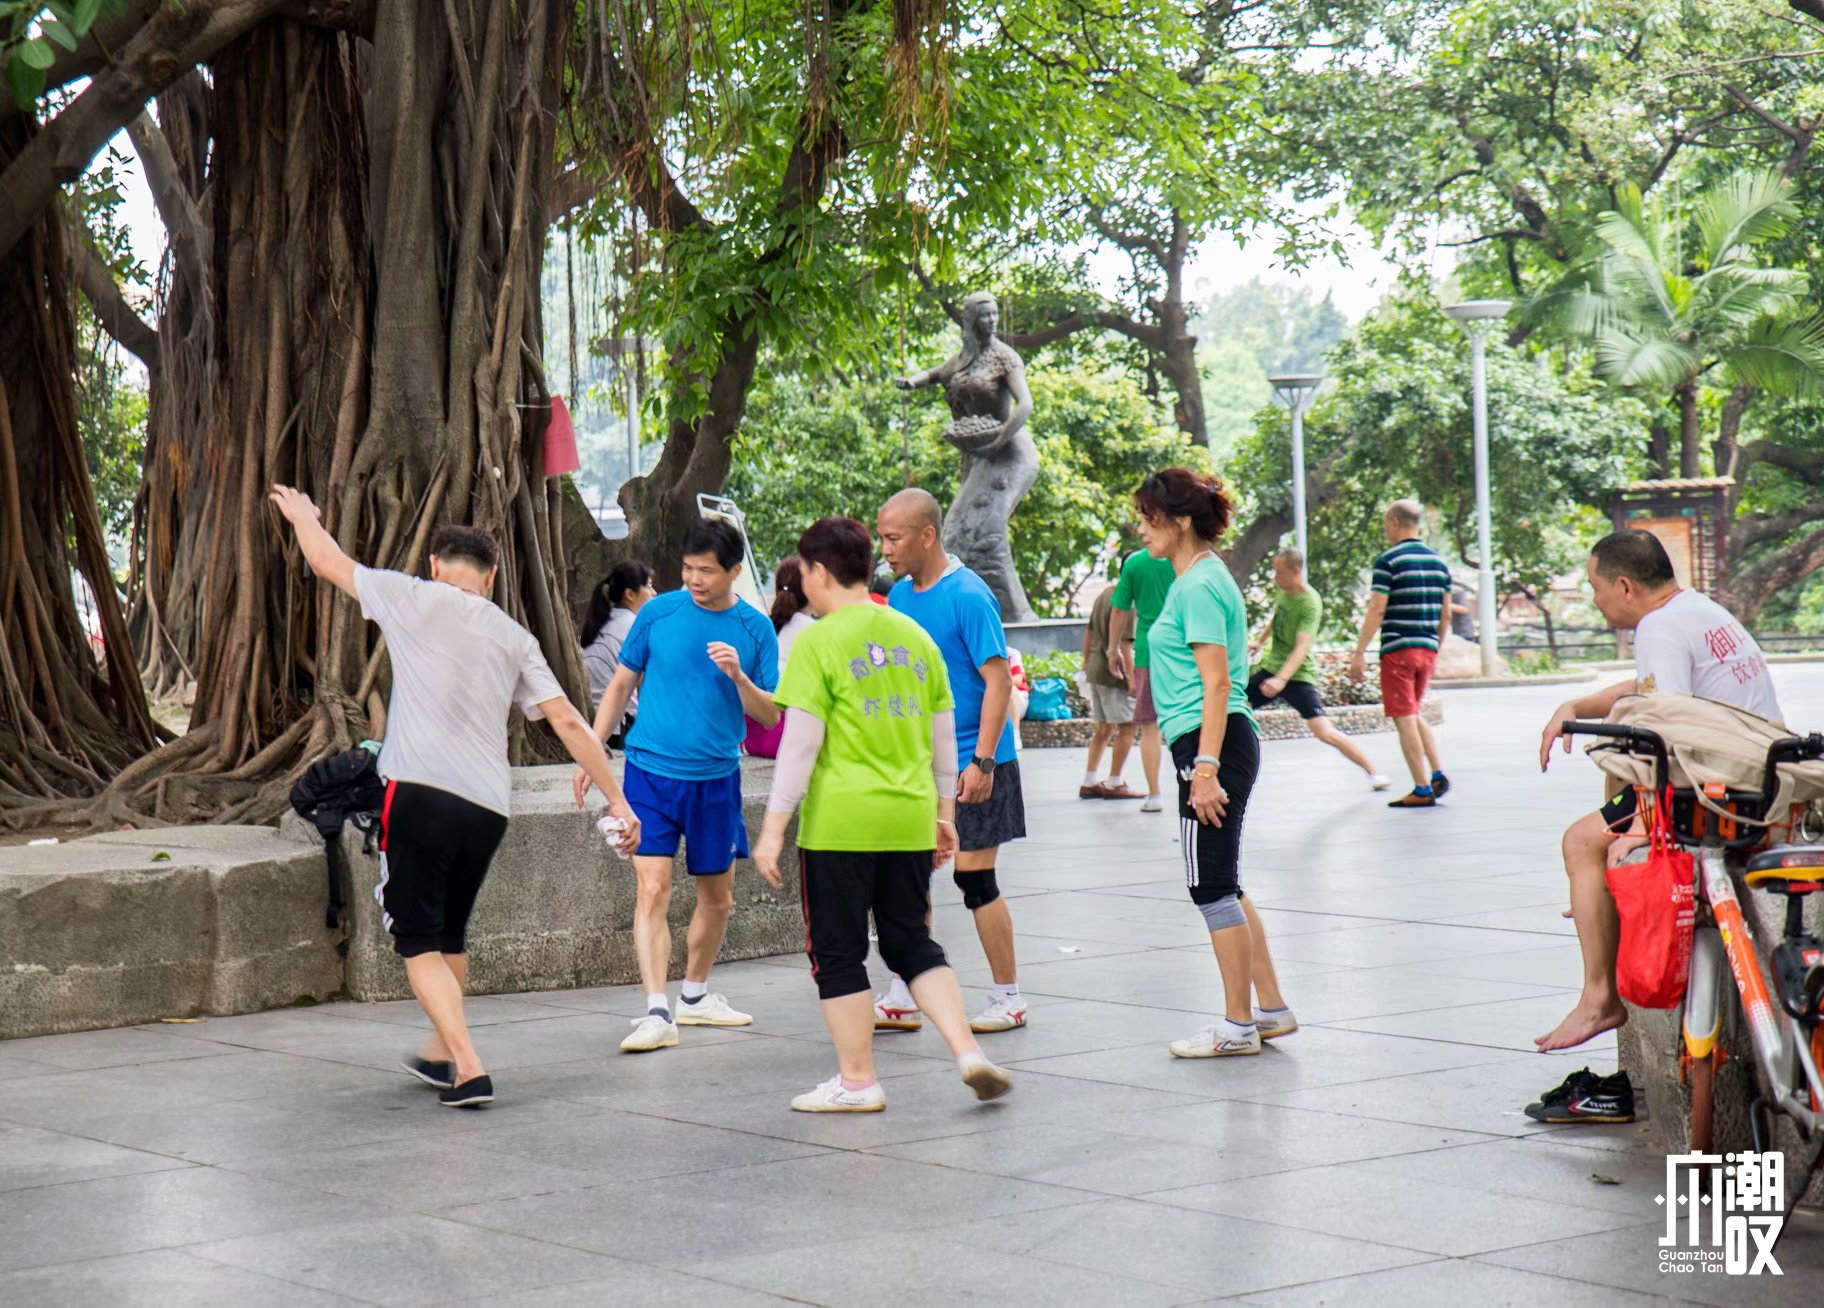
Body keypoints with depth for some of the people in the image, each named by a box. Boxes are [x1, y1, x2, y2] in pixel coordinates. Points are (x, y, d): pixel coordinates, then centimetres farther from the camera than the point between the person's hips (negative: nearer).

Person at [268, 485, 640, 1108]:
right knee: (451, 937, 23)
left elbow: (326, 560, 16)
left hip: (420, 794, -5)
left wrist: (300, 514, 37)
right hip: (488, 806, 5)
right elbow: (567, 721, 8)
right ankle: (440, 1053, 38)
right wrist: (616, 799, 11)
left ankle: (469, 1068, -12)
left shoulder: (415, 598, 4)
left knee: (420, 943, 1)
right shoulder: (514, 637, 14)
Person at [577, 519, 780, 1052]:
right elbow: (621, 685, 9)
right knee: (653, 890, -13)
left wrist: (739, 677, -19)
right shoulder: (659, 612, -1)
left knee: (718, 897, 13)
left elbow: (770, 715, 0)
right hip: (651, 770, -2)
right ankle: (656, 1012, -15)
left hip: (716, 778, 2)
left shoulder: (755, 630, 1)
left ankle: (695, 993, 33)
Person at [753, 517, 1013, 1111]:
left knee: (837, 952, 7)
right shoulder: (914, 635, 9)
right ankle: (969, 1053, 3)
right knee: (913, 943, 16)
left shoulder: (818, 643, -8)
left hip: (839, 820, -6)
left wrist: (773, 828, -8)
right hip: (911, 819, 6)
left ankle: (857, 1080, 11)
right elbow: (943, 734, 14)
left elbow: (801, 743, -12)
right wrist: (944, 812, 24)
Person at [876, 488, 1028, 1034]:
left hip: (972, 765, -7)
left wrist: (982, 761, -23)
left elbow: (998, 681, -18)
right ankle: (902, 1001, 13)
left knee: (974, 878, -2)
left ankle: (1009, 999, 11)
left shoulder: (968, 596, -15)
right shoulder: (899, 595, 8)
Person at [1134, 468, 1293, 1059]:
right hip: (1206, 745, 10)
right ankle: (1271, 1009, 21)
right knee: (1222, 886, 15)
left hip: (1212, 743, -10)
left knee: (1212, 886, -3)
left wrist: (1206, 768, -23)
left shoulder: (1199, 586, -14)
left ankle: (1238, 1026, 4)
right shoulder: (1197, 578, 16)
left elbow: (1217, 683, -20)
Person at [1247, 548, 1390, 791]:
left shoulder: (1310, 604, -21)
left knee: (1324, 731, -15)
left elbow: (1302, 647, -31)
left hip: (1298, 675, -8)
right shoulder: (1284, 591, 2)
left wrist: (1281, 679, -43)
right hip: (1270, 668, 8)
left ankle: (1373, 773, -2)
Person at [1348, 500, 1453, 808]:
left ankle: (1422, 791, -3)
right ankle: (1438, 774, 5)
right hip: (1427, 649, 7)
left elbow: (1377, 610, -13)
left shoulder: (1389, 560, -9)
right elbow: (1446, 614, 14)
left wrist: (1359, 652, -10)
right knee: (1414, 714, 20)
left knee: (1404, 719, -1)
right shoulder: (1438, 561, 11)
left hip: (1397, 649, -6)